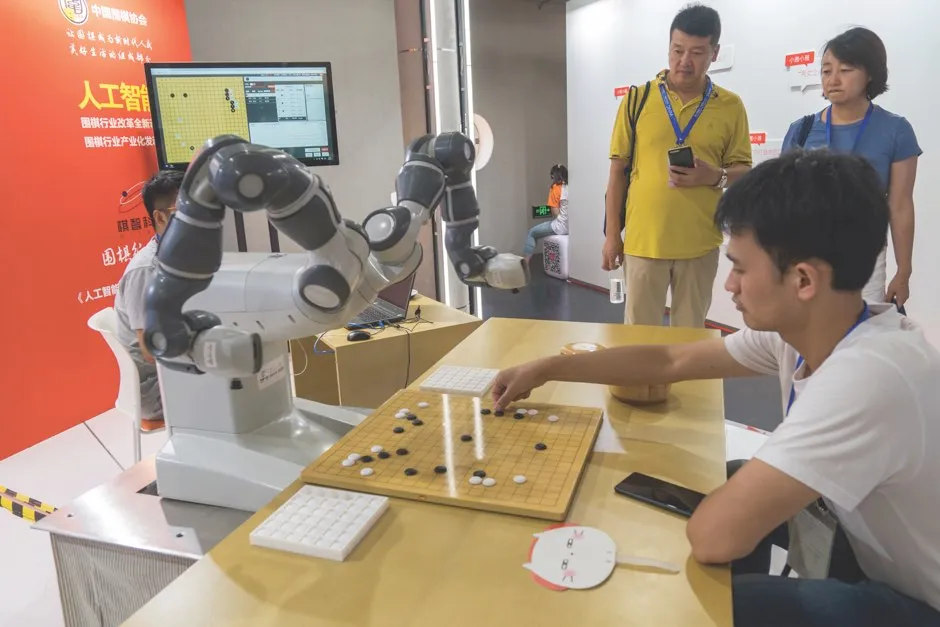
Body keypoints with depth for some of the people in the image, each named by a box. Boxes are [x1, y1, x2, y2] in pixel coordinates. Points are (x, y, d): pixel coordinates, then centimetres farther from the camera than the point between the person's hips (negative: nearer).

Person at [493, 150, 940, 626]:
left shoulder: (868, 376, -36)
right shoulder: (800, 328, -9)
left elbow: (714, 535, -37)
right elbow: (671, 360, 1)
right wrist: (547, 369, 2)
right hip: (880, 559, 7)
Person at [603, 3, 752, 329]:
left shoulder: (730, 106, 3)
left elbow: (744, 172, 7)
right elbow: (618, 170, 4)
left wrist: (714, 176, -16)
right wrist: (611, 233, 3)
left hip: (700, 243, 1)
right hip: (643, 240, -1)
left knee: (690, 334, 12)